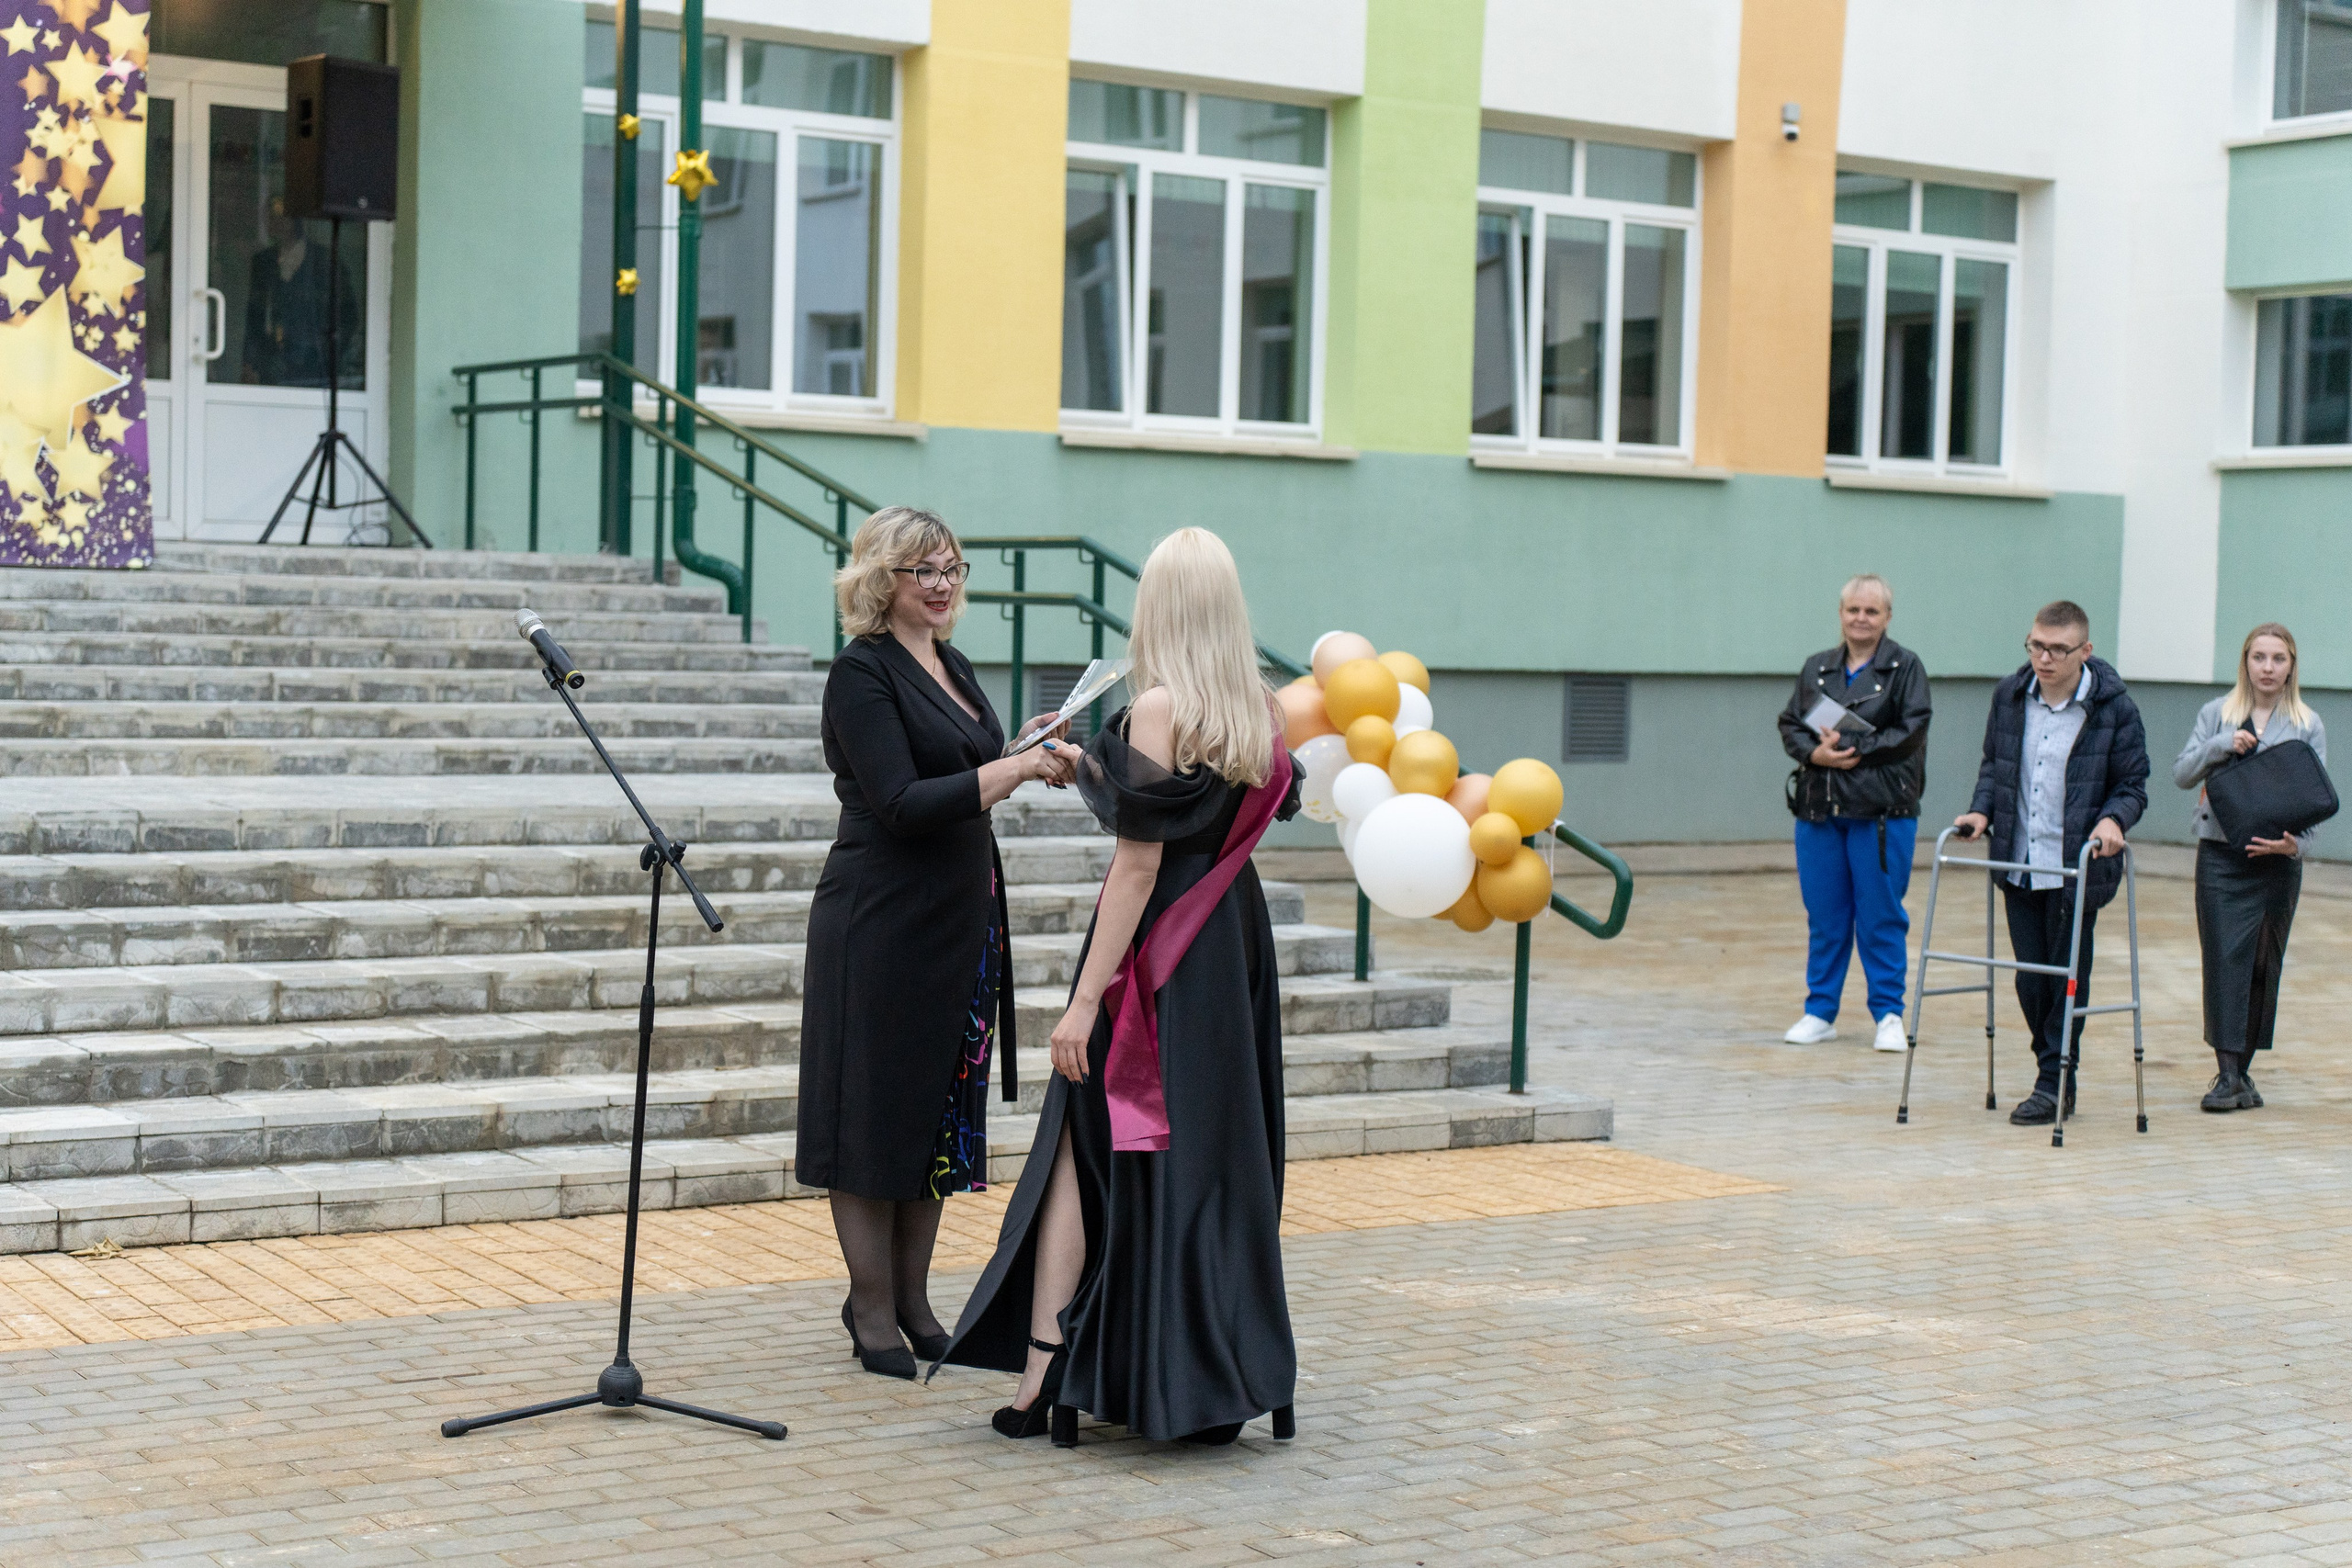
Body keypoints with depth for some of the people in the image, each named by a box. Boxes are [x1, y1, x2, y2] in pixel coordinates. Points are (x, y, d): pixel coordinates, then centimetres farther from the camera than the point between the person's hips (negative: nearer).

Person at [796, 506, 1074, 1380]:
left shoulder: (950, 666, 13)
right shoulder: (861, 670, -12)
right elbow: (900, 804, -20)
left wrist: (1033, 752, 3)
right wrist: (1014, 769, -24)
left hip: (958, 916, 8)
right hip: (882, 921, -8)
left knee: (943, 1109, 12)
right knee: (876, 1109, 1)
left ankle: (913, 1299, 21)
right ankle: (873, 1312, 10)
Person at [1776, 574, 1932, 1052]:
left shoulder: (1905, 667, 2)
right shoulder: (1816, 668, 15)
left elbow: (1911, 731, -8)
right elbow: (1790, 725, 11)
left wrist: (1854, 750, -15)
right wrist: (1816, 752, -9)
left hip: (1882, 810, -4)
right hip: (1819, 808, 4)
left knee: (1881, 915, -1)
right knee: (1824, 916, 7)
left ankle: (1889, 1014, 9)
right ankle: (1820, 1012, 16)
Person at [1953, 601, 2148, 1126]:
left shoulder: (2114, 707, -8)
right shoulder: (2009, 696, 4)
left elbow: (2133, 783, -2)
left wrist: (2113, 819, -21)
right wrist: (1981, 809, 1)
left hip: (2078, 866, -4)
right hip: (2019, 864, 4)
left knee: (2066, 978, 0)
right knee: (2029, 979, 8)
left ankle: (2054, 1083, 9)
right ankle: (2053, 1071, 23)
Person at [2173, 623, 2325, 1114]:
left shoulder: (2308, 726, 4)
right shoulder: (2216, 714, 6)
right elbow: (2181, 774, 1)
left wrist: (2293, 842, -18)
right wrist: (2222, 745, -15)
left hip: (2278, 860, 1)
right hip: (2220, 857, -1)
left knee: (2264, 964, 6)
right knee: (2225, 959, -8)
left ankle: (2243, 1070, 16)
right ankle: (2228, 1073, -10)